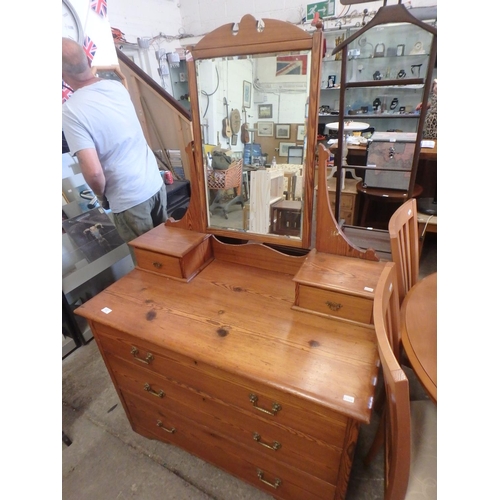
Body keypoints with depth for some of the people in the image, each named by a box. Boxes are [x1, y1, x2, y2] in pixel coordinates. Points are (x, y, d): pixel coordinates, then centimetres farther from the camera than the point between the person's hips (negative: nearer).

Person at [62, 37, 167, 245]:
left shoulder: (70, 111, -16)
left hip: (129, 199, -6)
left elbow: (94, 173, -22)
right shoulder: (117, 86, 2)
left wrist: (101, 194, 0)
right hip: (156, 183, 6)